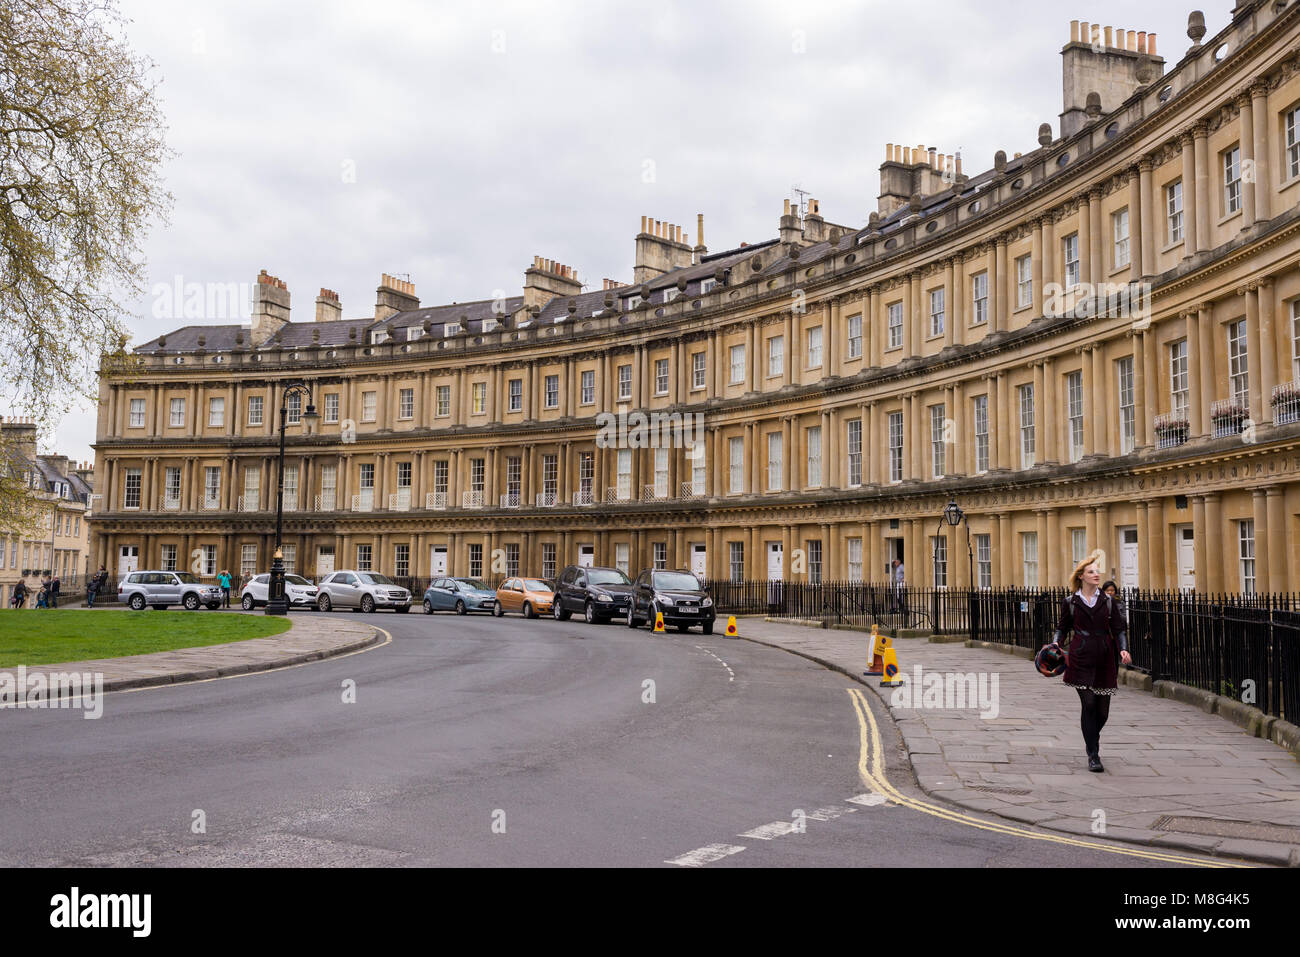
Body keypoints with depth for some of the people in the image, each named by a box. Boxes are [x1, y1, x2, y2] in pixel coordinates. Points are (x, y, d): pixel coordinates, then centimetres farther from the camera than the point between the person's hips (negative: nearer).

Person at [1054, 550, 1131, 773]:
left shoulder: (1108, 601, 7)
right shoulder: (1070, 602, 4)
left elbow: (1119, 628, 8)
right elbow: (1063, 627, 14)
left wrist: (1123, 649, -8)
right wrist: (1056, 642, -3)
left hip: (1105, 660, 2)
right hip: (1081, 659, -2)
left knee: (1103, 709, 6)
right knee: (1089, 705, -8)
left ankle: (1092, 740, 36)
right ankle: (1093, 755, 1)